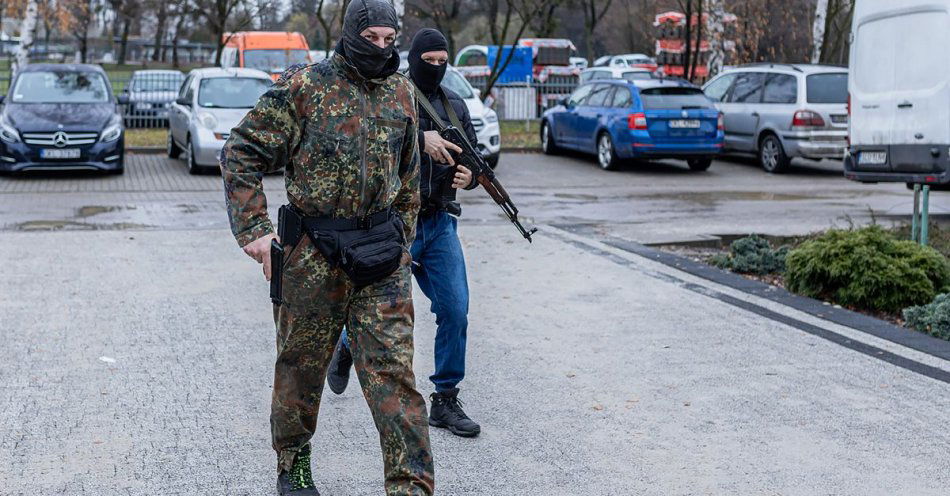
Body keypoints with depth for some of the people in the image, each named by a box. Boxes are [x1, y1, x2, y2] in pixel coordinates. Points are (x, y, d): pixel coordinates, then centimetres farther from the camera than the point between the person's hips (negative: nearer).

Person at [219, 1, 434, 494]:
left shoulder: (402, 93, 8)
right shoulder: (303, 87, -6)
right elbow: (241, 153, -4)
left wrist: (402, 240, 20)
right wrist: (253, 228, -10)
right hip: (313, 253, -2)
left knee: (393, 368, -4)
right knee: (302, 365, 12)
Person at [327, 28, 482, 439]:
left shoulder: (455, 105, 12)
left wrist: (470, 174, -7)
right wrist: (421, 138, -35)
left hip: (440, 223, 4)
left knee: (455, 311, -3)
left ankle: (445, 401, 9)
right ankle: (347, 347, 39)